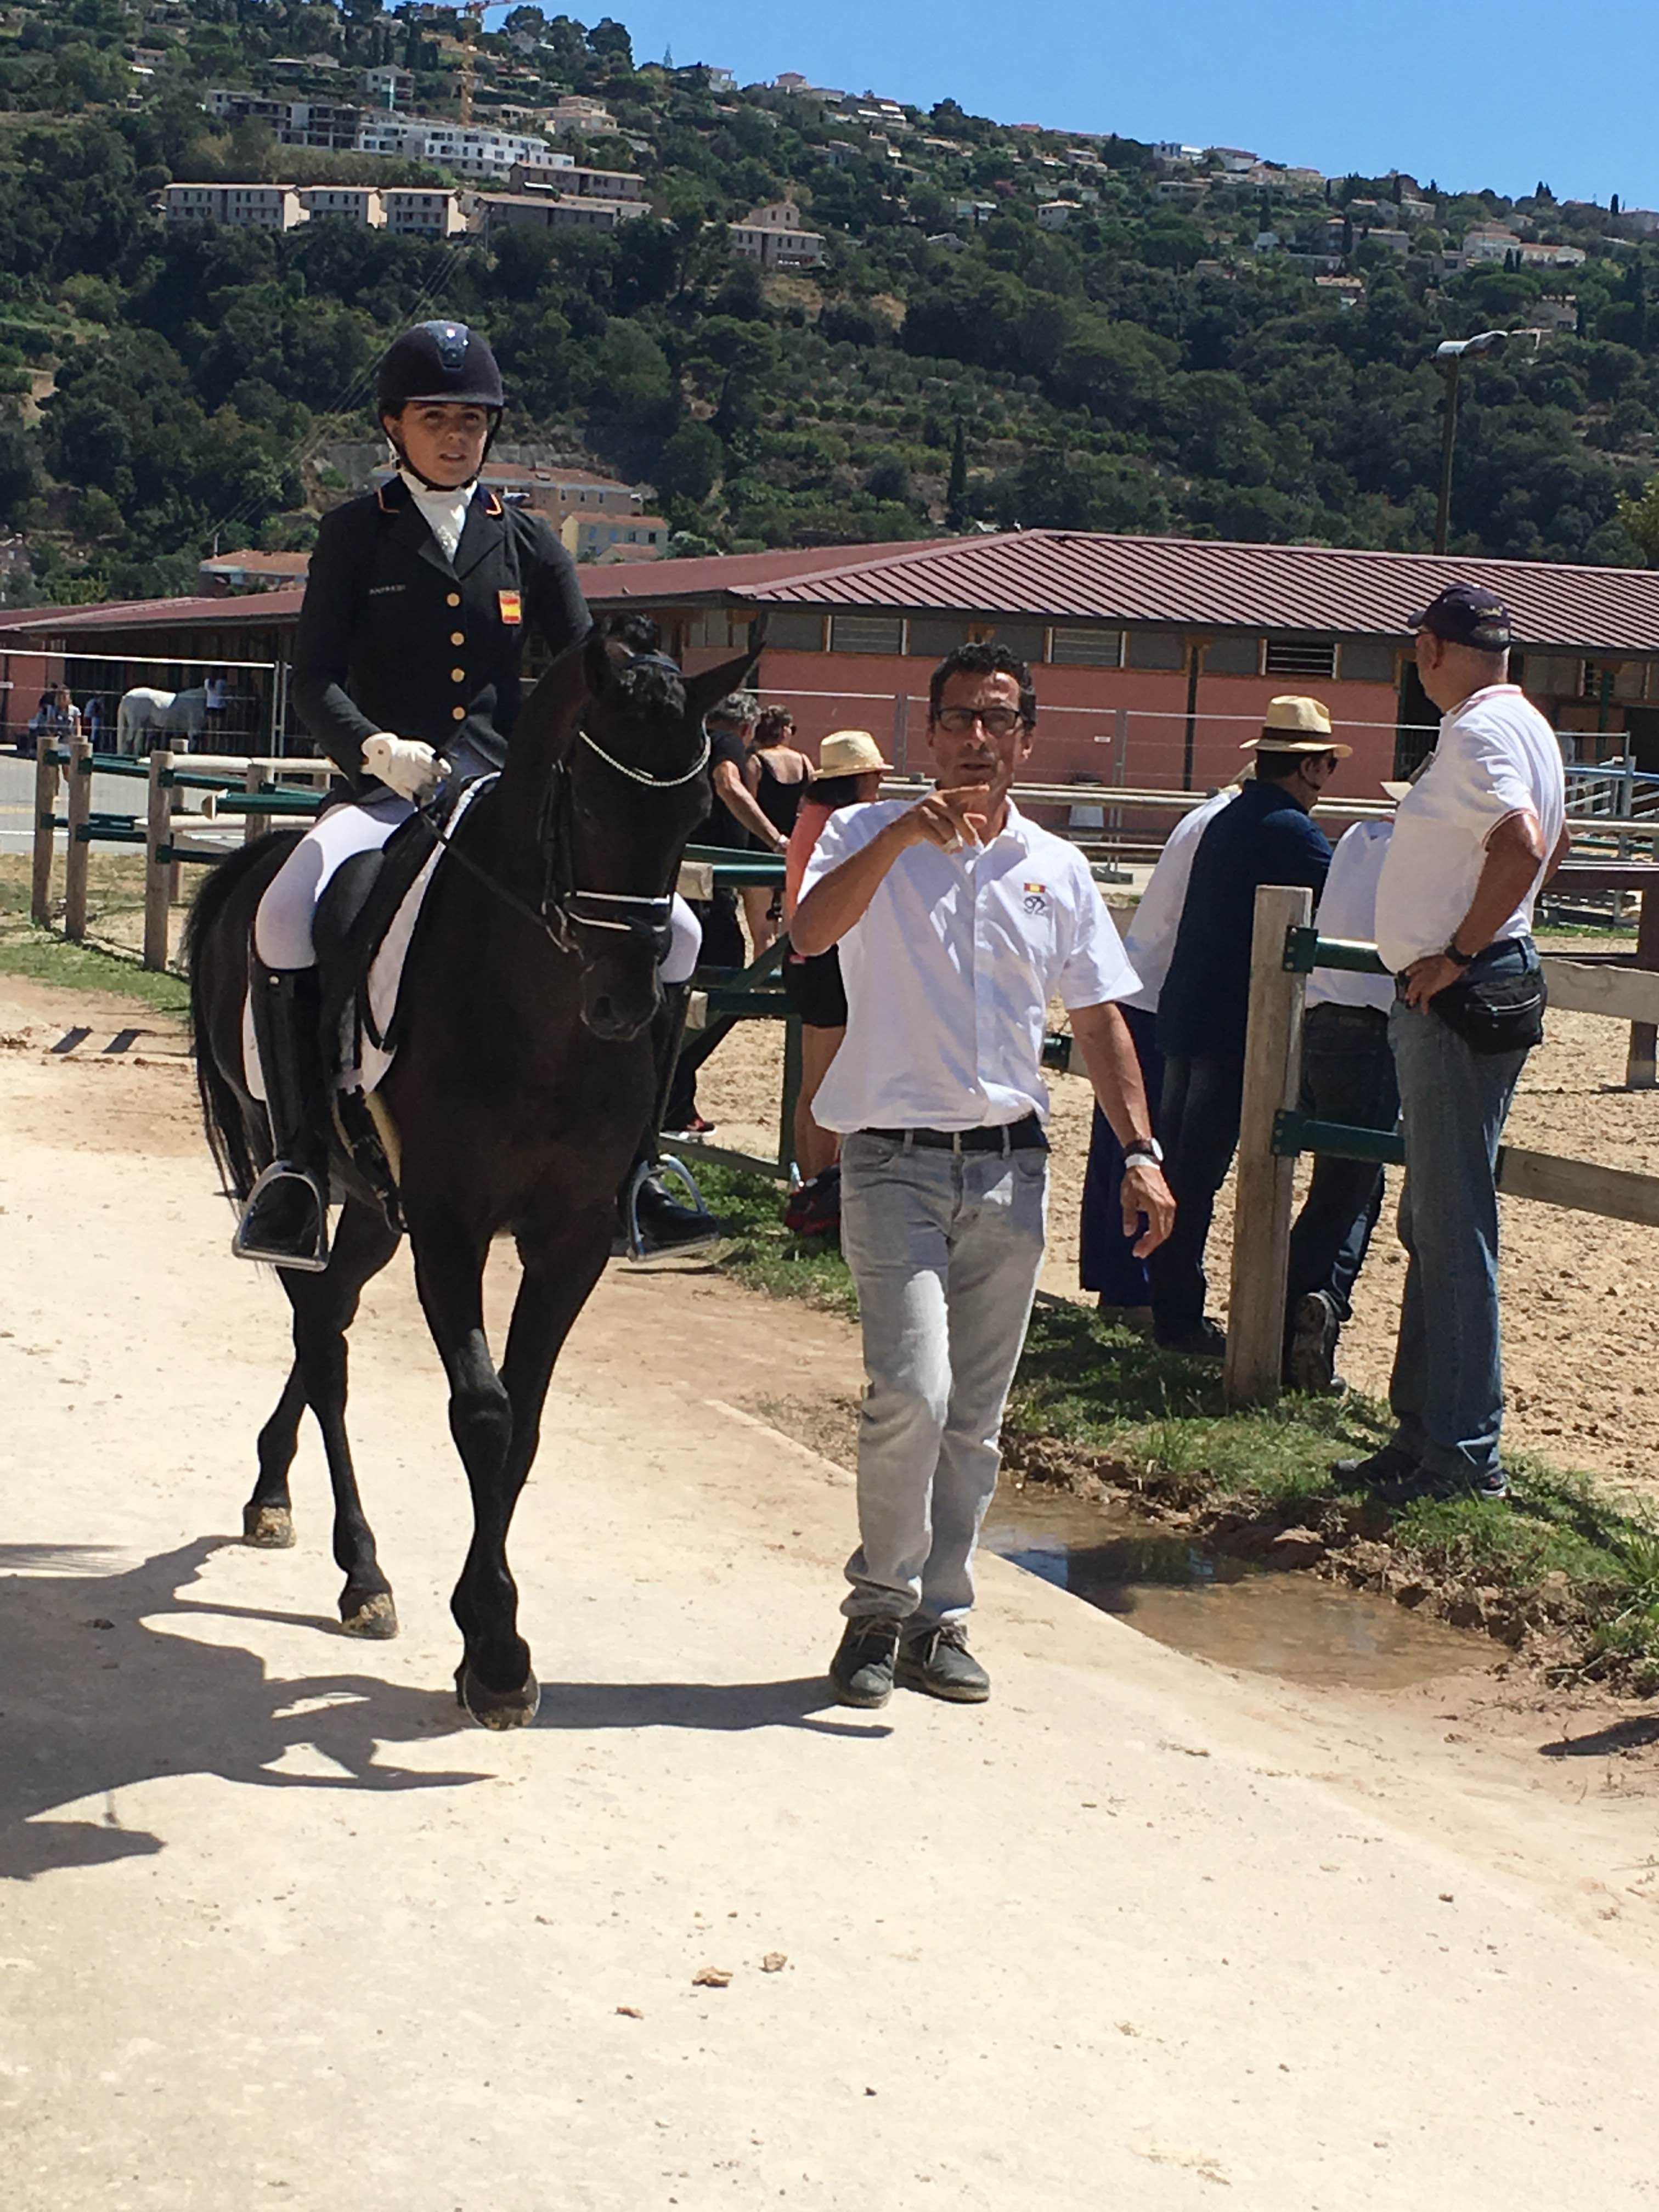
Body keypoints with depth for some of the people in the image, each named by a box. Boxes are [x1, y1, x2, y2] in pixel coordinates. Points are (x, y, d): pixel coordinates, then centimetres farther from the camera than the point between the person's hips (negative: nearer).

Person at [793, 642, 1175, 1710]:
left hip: (1010, 1165, 4)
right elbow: (811, 932, -19)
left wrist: (1141, 1151, 5)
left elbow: (1099, 1018, 13)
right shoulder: (872, 837, 0)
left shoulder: (1057, 868, 10)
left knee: (978, 1417, 8)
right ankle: (880, 1605, 5)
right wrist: (901, 834, -30)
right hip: (896, 1160, -4)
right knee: (912, 1393, -15)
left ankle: (940, 1616, 21)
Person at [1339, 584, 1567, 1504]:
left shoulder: (1481, 731, -16)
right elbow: (1549, 842, 29)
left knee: (1453, 1225, -7)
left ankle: (1464, 1452, -2)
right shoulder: (1523, 724, 16)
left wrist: (1459, 955, -22)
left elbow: (1522, 845, -31)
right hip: (1453, 1002, 11)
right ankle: (1424, 1428, 23)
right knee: (1433, 1222, 15)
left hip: (1461, 999, -11)